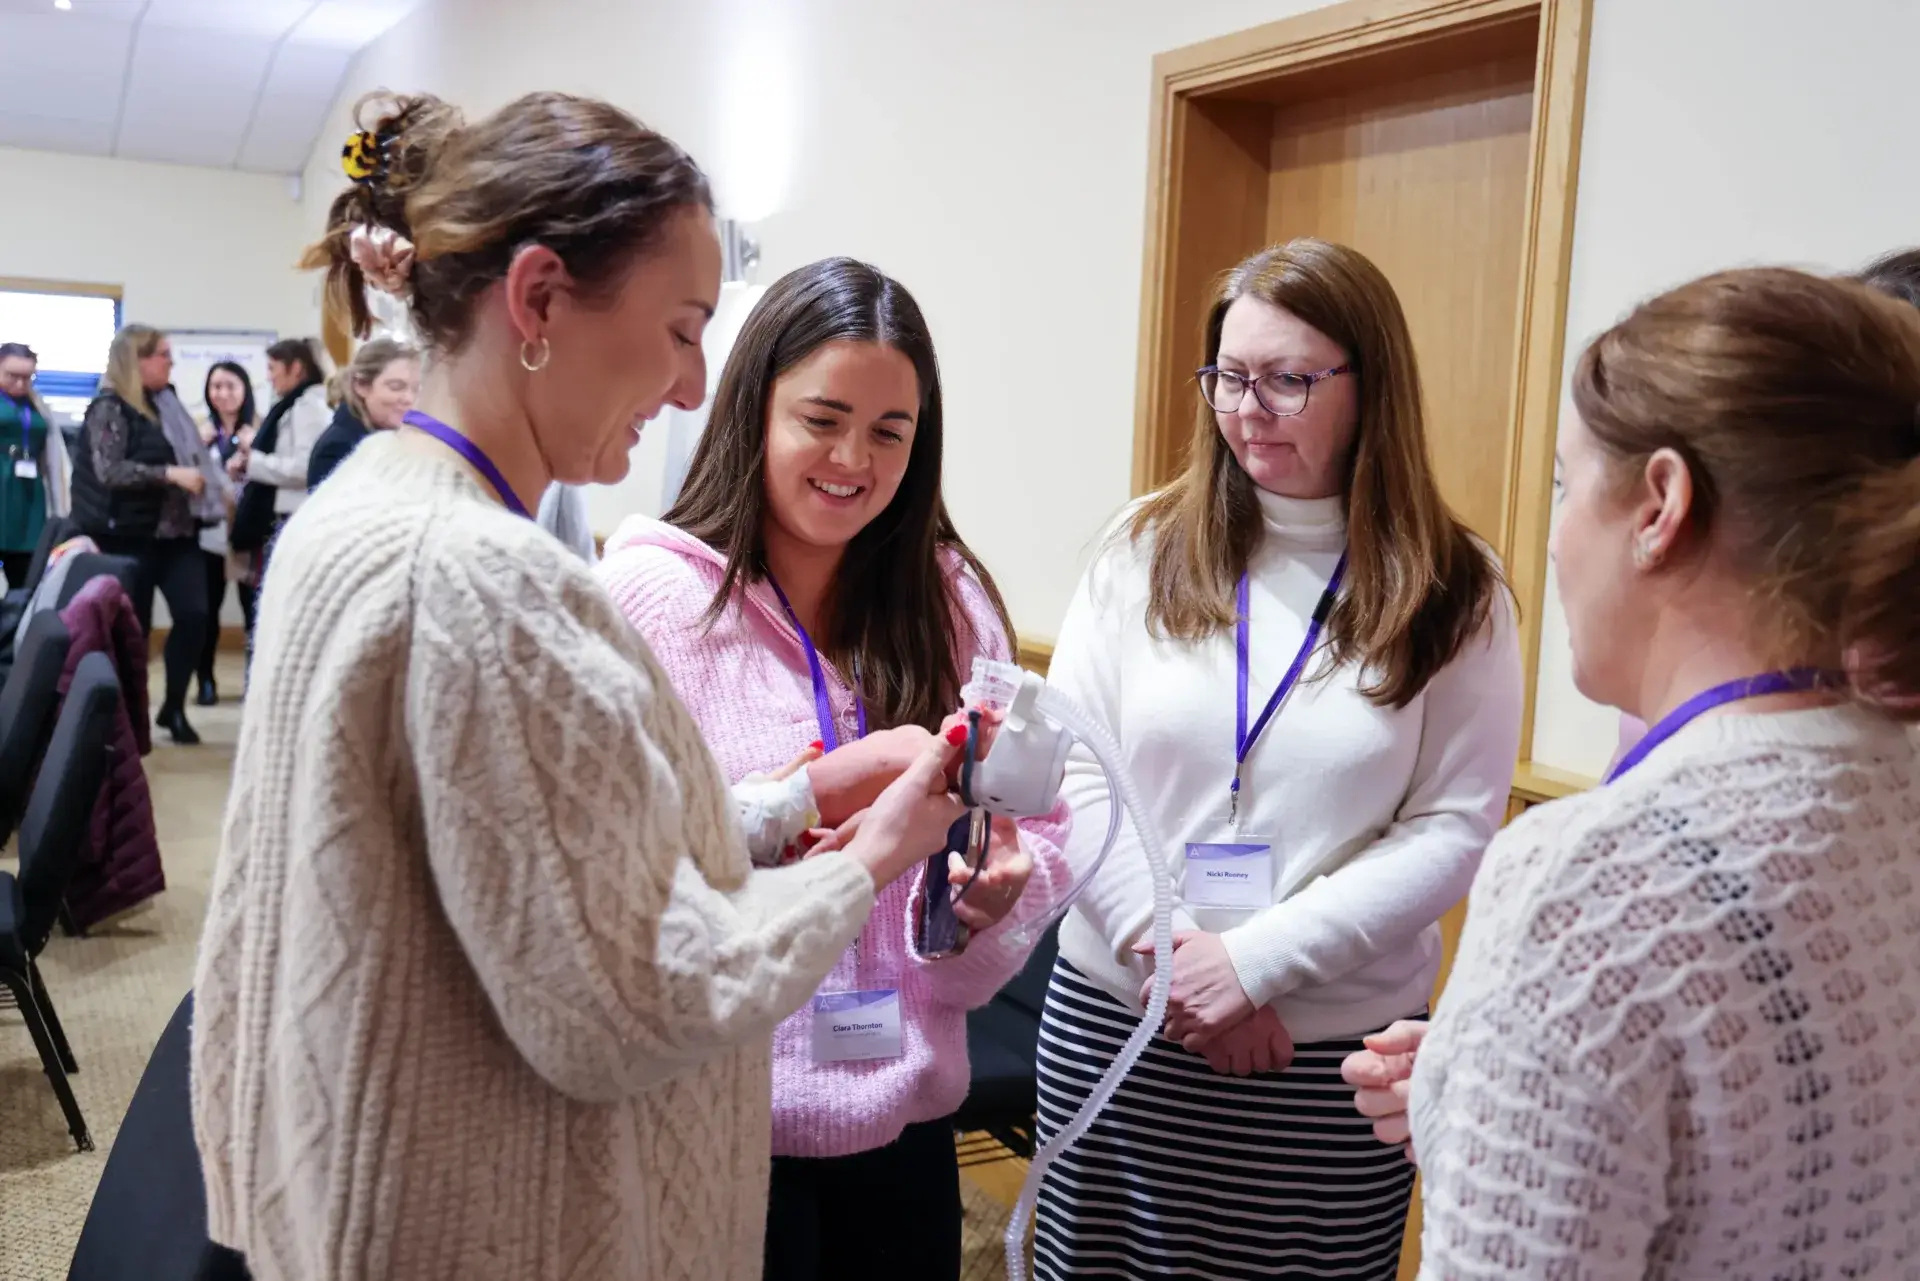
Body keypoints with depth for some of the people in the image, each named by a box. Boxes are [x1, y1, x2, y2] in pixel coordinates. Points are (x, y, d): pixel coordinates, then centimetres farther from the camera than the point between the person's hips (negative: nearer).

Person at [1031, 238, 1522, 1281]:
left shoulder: (1455, 595, -3)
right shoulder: (1145, 549, 2)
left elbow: (1451, 830, -7)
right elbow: (1072, 771, -1)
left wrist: (1256, 959, -15)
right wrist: (1169, 952, -12)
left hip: (1340, 1047, -1)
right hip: (1115, 1021, 2)